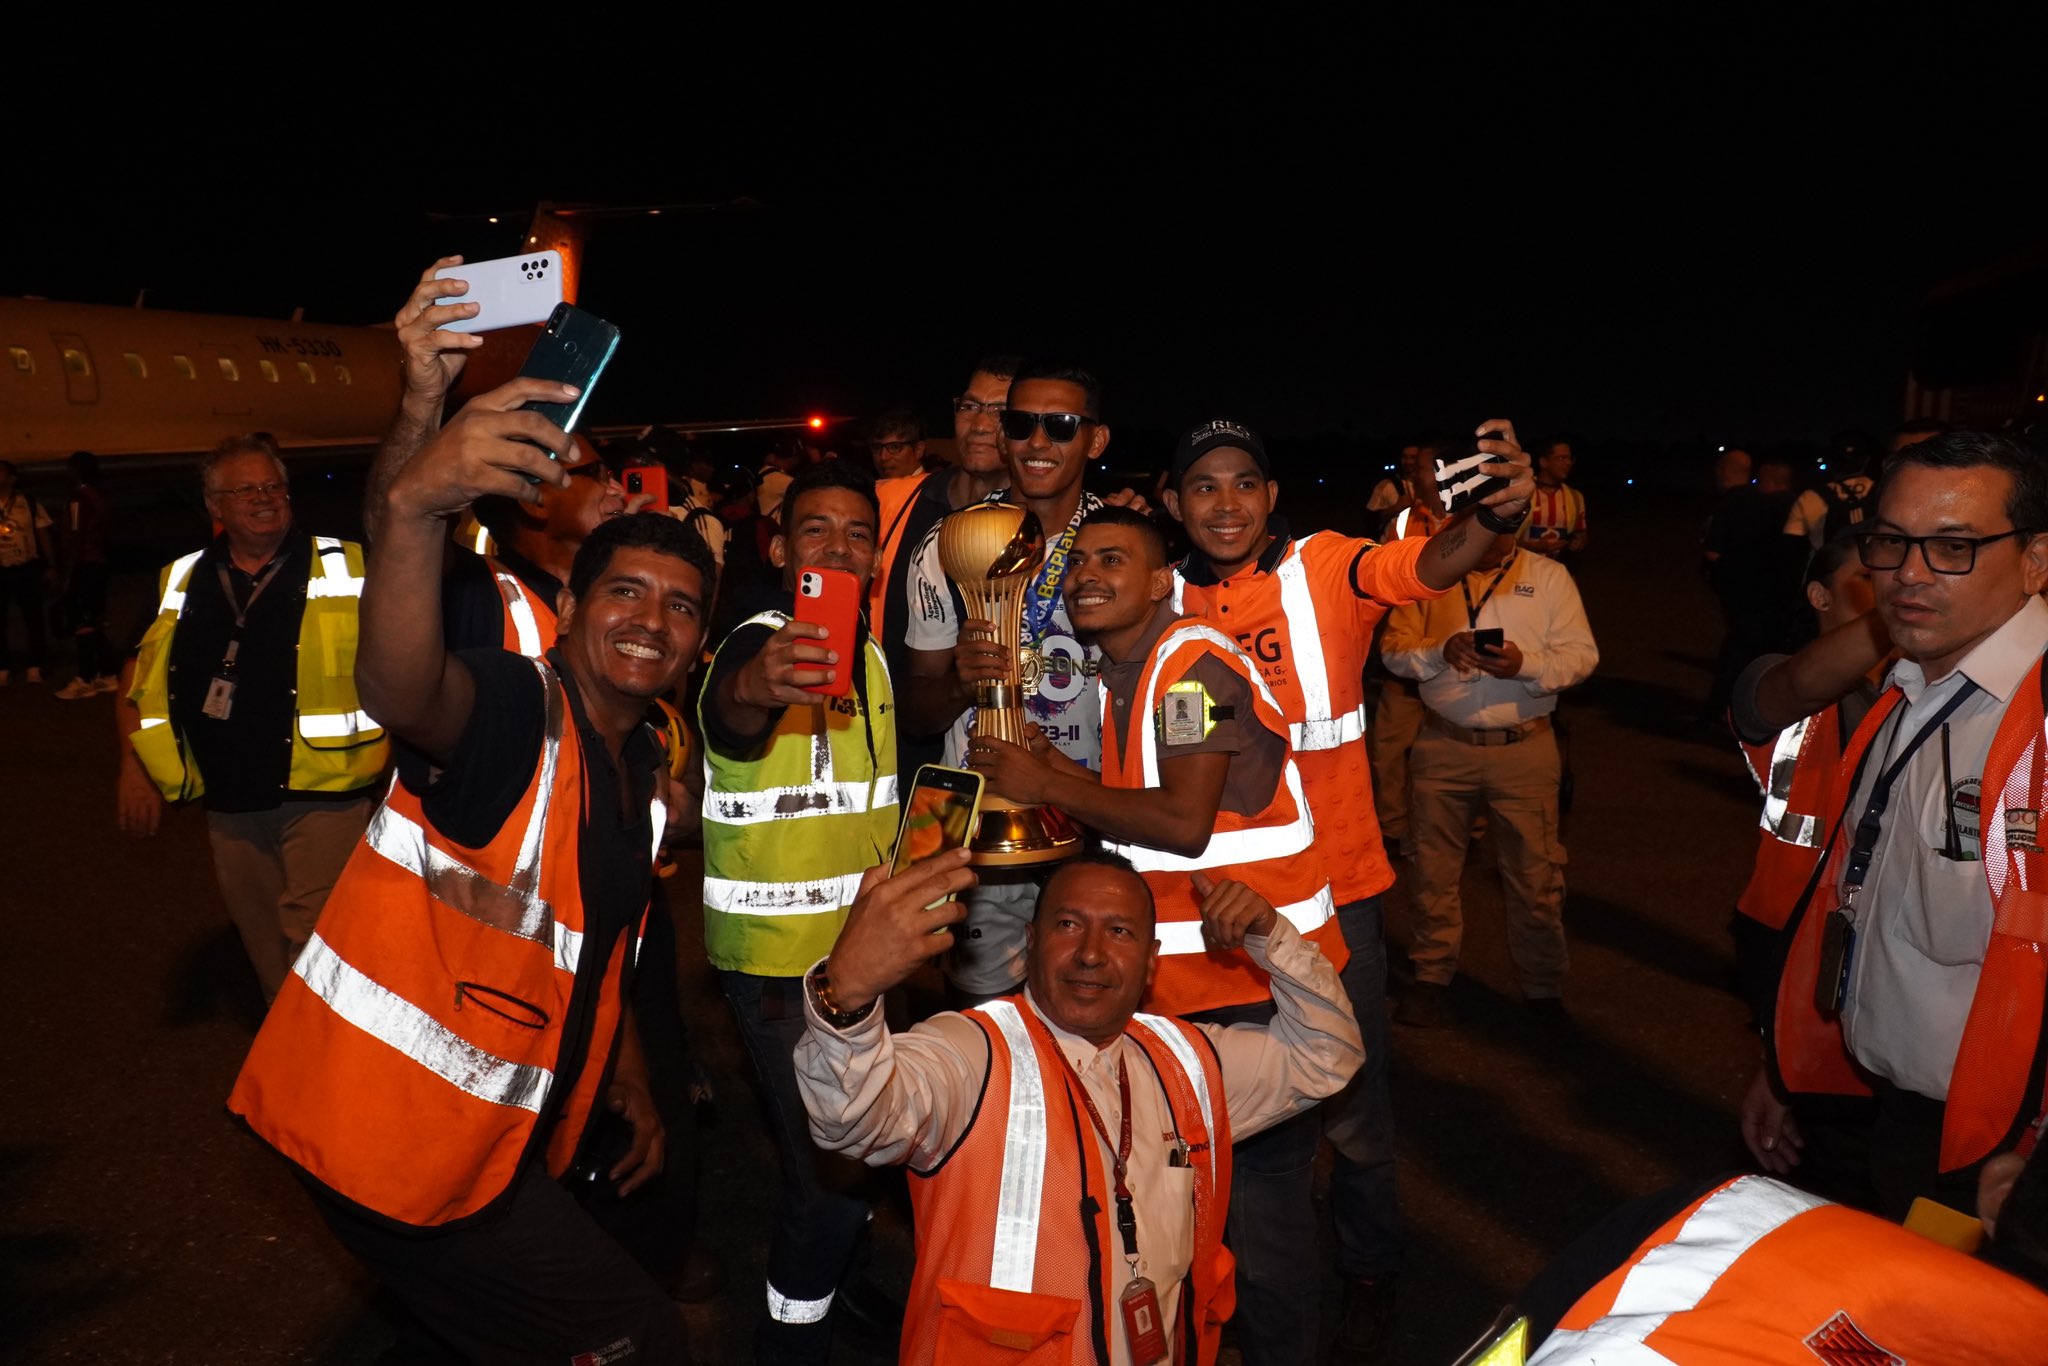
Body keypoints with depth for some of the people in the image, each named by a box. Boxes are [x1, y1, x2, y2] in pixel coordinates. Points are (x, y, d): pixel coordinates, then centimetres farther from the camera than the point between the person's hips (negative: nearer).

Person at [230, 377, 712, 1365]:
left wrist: (630, 1083, 16)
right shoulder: (515, 709, -18)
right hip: (394, 1133, -8)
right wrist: (416, 504, -59)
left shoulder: (644, 768, 9)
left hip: (495, 1134, 9)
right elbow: (396, 686, -44)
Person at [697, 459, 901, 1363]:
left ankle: (828, 1279, 42)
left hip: (863, 948, 8)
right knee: (832, 1167, -4)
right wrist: (754, 686, -64)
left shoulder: (870, 657, 7)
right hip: (777, 958, -7)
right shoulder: (757, 641, -17)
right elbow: (728, 712, -42)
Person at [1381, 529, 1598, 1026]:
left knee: (1535, 873, 3)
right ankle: (1431, 976, 27)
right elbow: (1396, 650, 2)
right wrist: (1441, 650, -18)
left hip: (1524, 748, -1)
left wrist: (1525, 664, -21)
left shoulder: (1549, 576, 5)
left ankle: (1543, 986, 20)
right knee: (1434, 868, 10)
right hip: (1443, 744, 1)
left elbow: (1581, 653, -2)